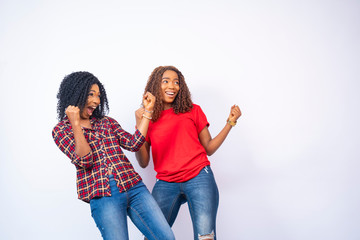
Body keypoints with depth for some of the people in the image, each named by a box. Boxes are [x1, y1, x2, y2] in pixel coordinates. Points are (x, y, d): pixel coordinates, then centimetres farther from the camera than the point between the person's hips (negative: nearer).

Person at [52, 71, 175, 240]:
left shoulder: (107, 122, 20)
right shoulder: (61, 130, 7)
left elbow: (133, 144, 8)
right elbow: (85, 161, -7)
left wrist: (148, 111, 8)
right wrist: (76, 124, -13)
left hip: (134, 187, 4)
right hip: (103, 196, -4)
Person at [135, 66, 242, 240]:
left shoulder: (193, 110, 14)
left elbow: (209, 148, 15)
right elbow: (143, 162, 6)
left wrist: (230, 122, 7)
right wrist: (140, 126, -3)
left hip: (198, 178, 0)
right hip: (165, 184, 1)